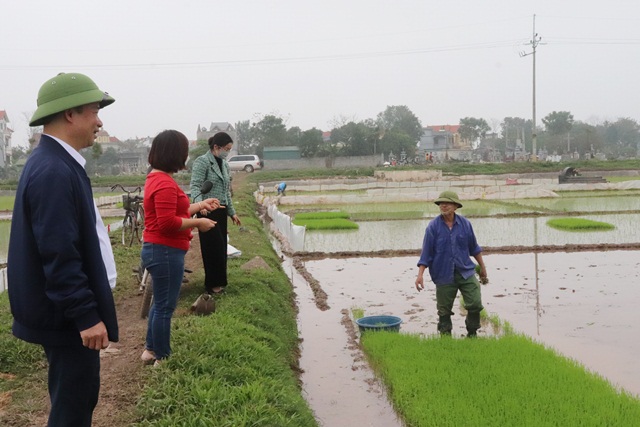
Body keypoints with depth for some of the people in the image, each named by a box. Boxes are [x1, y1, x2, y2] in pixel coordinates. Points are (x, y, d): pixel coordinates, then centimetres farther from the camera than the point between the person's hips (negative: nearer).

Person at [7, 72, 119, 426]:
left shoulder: (55, 162, 10)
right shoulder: (54, 172, -23)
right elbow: (59, 257, -27)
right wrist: (86, 315, -23)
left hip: (69, 312, 10)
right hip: (67, 317, -10)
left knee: (79, 398, 21)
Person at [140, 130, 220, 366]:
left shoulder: (157, 178, 12)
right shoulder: (165, 183, -21)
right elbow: (168, 222, -27)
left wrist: (201, 205, 21)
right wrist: (198, 223, -17)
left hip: (158, 249, 11)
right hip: (165, 252, -11)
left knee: (161, 303, 21)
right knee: (165, 306, -1)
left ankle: (151, 349, 32)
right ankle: (162, 359, 10)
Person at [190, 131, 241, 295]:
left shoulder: (224, 164, 14)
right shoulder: (202, 162, -10)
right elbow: (195, 186, -21)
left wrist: (232, 212, 19)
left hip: (221, 211, 8)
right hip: (208, 211, -8)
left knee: (221, 247, 11)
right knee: (213, 247, -4)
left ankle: (218, 282, 23)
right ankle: (212, 284, 7)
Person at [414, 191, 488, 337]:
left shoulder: (465, 223, 3)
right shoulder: (433, 226, -5)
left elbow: (474, 248, 14)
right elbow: (426, 252, -5)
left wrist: (482, 267, 20)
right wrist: (420, 274, -12)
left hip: (466, 272, 2)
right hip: (444, 275, -2)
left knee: (475, 304, -5)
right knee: (444, 310, 4)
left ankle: (472, 334, 16)